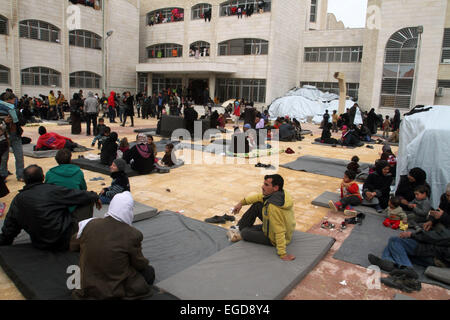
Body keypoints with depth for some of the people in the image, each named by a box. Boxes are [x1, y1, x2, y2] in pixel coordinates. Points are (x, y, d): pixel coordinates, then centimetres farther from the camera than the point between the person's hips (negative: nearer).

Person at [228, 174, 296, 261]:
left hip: (274, 239, -8)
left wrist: (282, 254, -31)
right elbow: (260, 197, 3)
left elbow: (279, 232, -37)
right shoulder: (282, 193, -12)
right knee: (257, 205, 6)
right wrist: (242, 202, 3)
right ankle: (240, 227, 22)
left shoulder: (273, 206, -39)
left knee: (245, 232, -2)